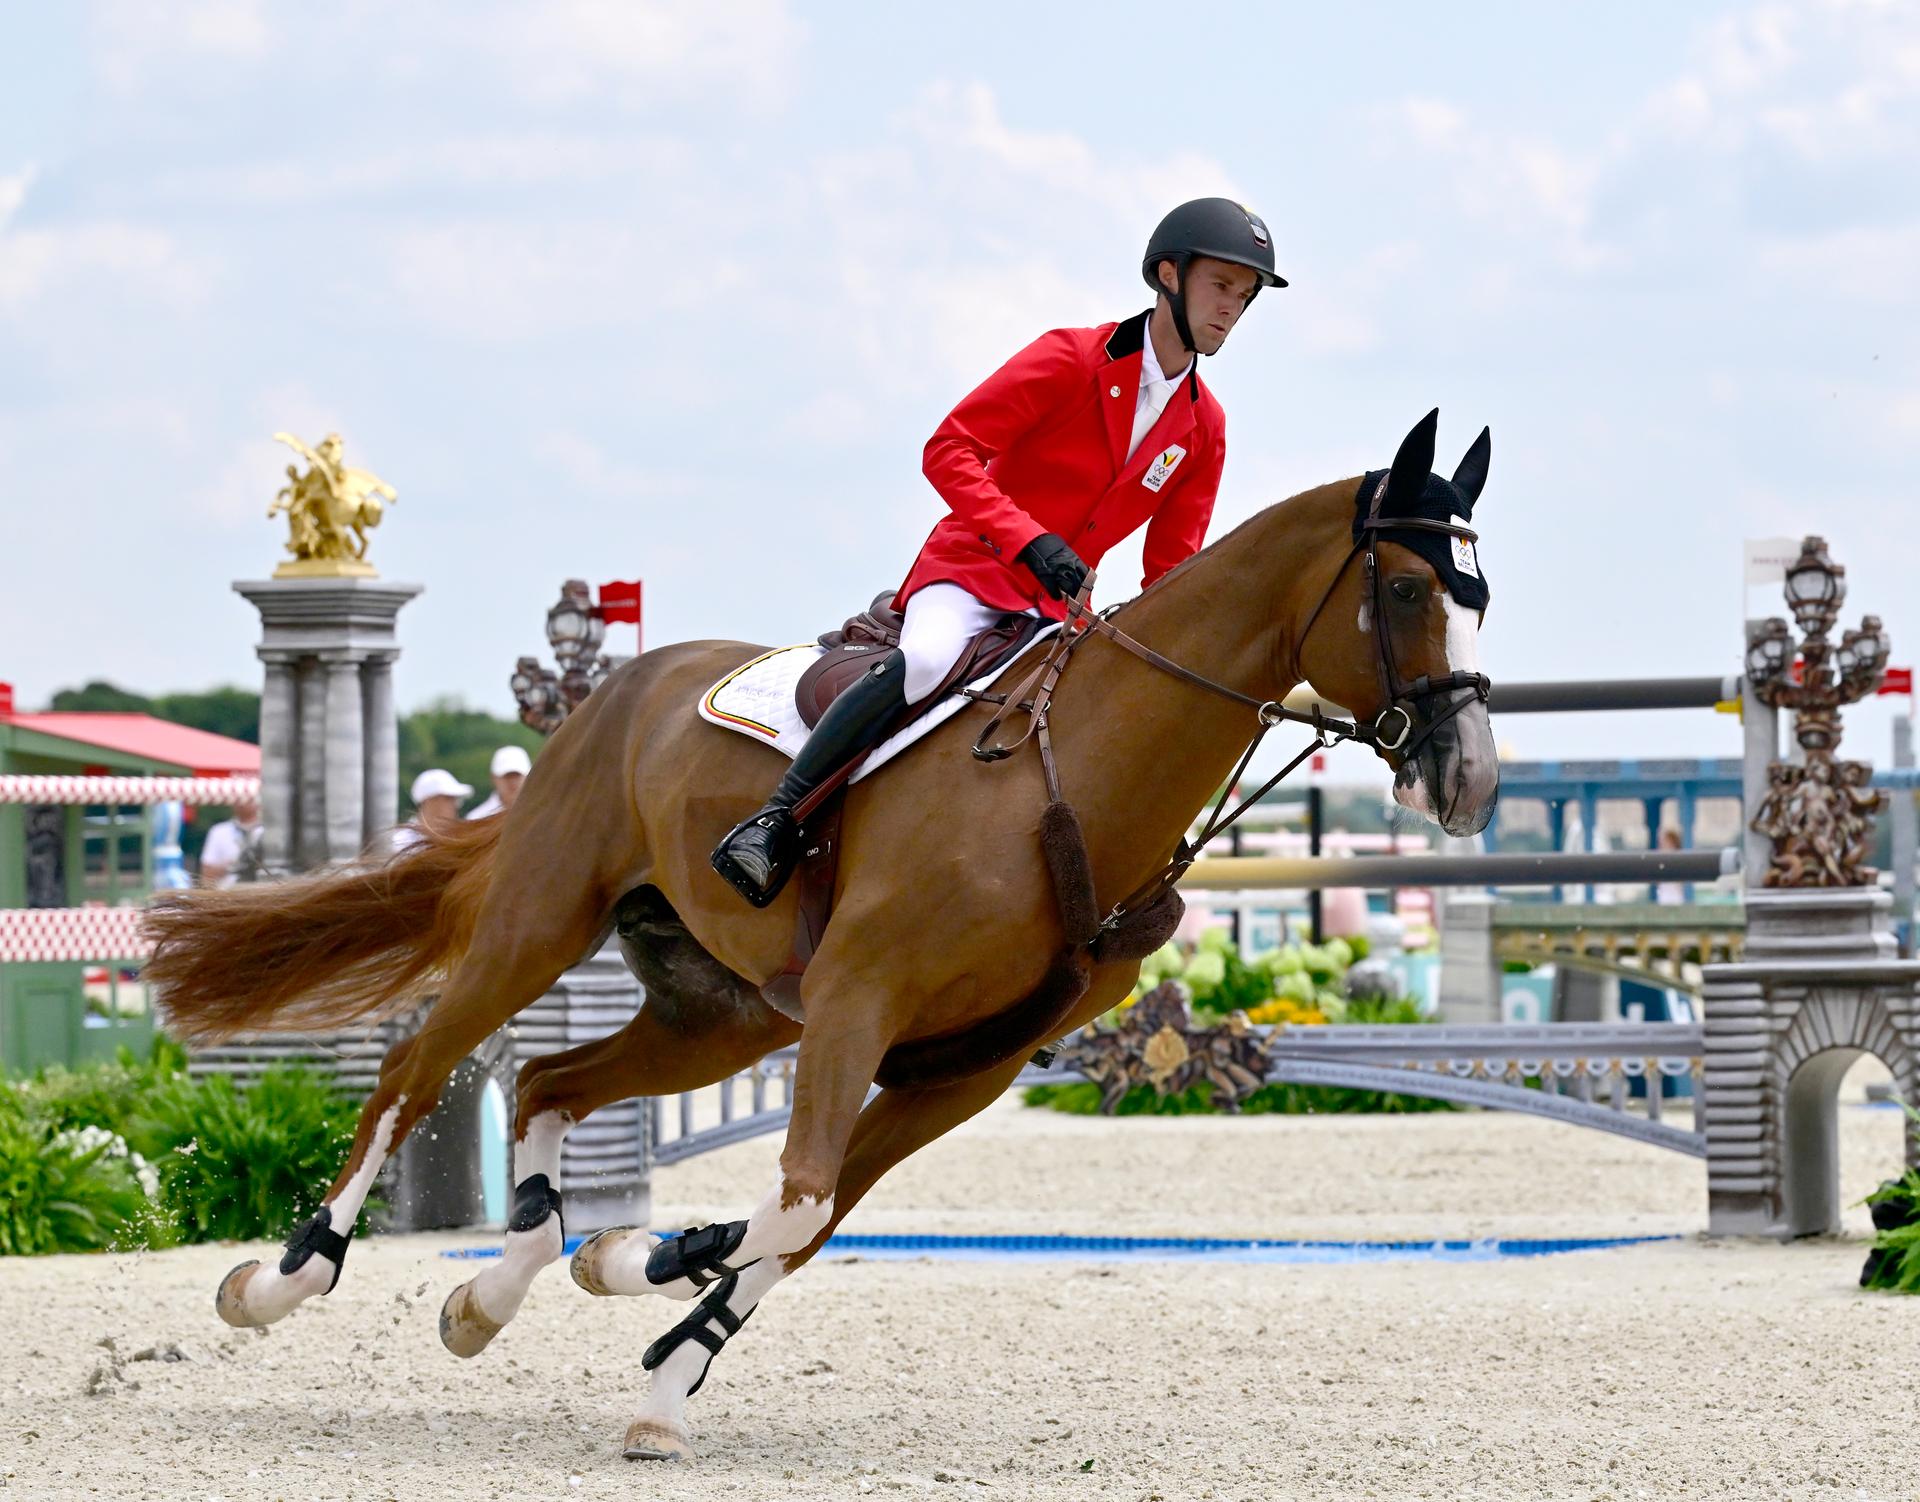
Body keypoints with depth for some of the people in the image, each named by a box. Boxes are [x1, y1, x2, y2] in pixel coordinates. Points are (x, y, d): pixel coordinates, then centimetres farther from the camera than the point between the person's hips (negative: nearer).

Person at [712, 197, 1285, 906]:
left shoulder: (1205, 428, 7)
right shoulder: (1072, 358, -9)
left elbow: (1170, 568, 13)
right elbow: (949, 449, -14)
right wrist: (1028, 539, -26)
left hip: (1061, 605, 7)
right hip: (973, 567, -7)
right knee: (925, 662, -35)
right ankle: (776, 821, -30)